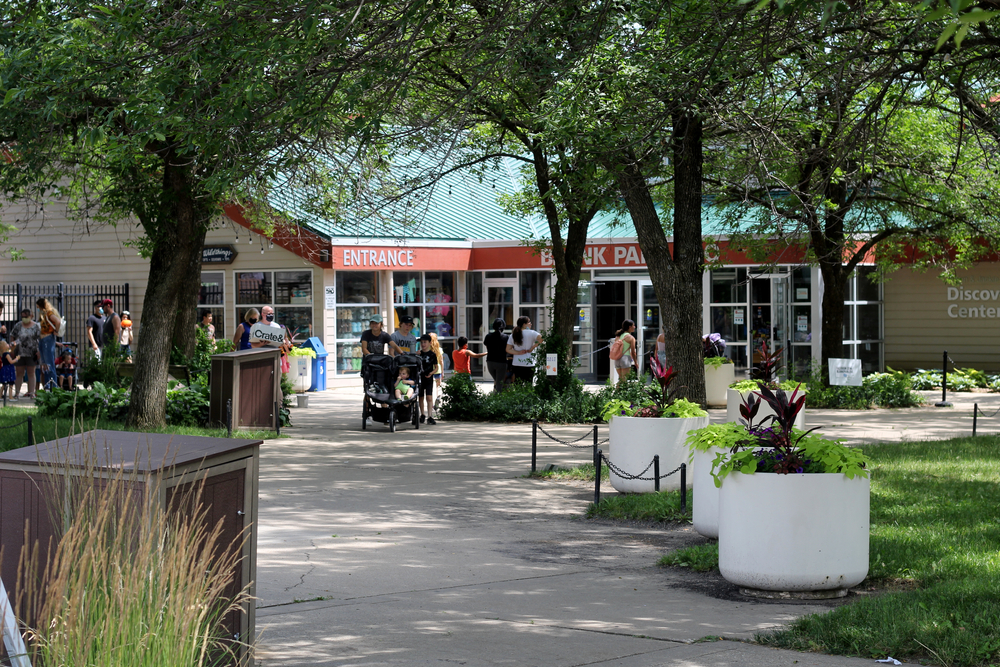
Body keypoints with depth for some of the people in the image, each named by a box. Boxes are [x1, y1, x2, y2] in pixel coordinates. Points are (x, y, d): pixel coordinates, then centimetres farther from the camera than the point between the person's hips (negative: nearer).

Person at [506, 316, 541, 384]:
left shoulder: (513, 335, 9)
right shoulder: (531, 333, -6)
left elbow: (508, 350, 5)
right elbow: (541, 339, -19)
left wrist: (518, 352, -3)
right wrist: (532, 347, -10)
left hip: (517, 364, 5)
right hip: (529, 364, -5)